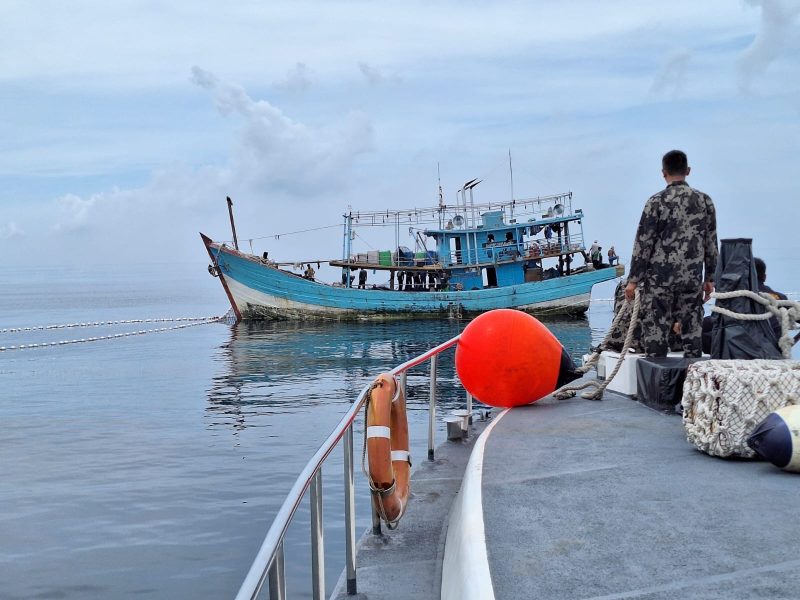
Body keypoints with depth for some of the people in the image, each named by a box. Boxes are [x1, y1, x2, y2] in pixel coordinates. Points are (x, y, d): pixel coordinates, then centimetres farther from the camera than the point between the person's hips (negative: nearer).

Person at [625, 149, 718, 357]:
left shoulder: (657, 201, -6)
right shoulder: (704, 201, 6)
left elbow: (643, 243, -7)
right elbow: (711, 243, 9)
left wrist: (633, 279, -2)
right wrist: (709, 278, 17)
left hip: (659, 279, -4)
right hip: (692, 279, 4)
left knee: (655, 332, 1)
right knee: (692, 332, 9)